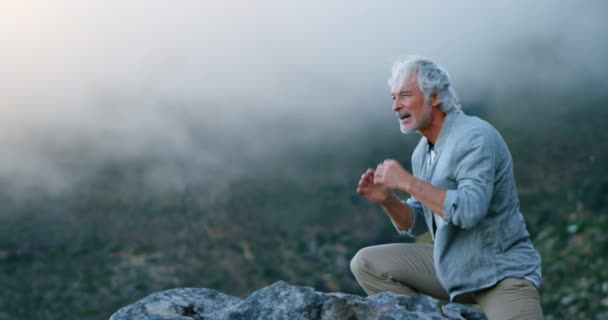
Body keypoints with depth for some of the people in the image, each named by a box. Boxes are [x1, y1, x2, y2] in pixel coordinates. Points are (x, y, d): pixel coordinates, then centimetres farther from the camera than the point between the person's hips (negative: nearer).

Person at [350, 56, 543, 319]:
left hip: (501, 271, -8)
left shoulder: (475, 138, -18)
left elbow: (469, 210, -31)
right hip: (450, 266, 8)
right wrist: (387, 199, -5)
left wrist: (407, 182, -25)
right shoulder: (422, 151, 8)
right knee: (367, 264, 0)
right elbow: (416, 223, 14)